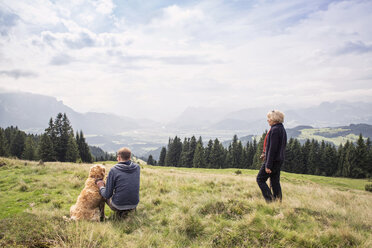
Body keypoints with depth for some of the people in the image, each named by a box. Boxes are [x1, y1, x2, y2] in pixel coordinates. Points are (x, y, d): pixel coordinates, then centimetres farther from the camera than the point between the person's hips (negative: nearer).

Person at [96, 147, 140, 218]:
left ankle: (119, 211, 7)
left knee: (105, 196, 27)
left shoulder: (113, 170, -13)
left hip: (118, 205, -3)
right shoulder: (137, 167, -2)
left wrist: (101, 187, 10)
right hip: (134, 204, 4)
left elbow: (107, 195, -10)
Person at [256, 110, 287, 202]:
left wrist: (268, 165, -19)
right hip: (279, 160, 9)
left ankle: (270, 199, -3)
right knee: (275, 182, 14)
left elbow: (273, 148, -21)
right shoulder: (282, 129, 12)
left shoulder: (274, 130, -18)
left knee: (260, 179, 1)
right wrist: (265, 153, 22)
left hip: (273, 160, -9)